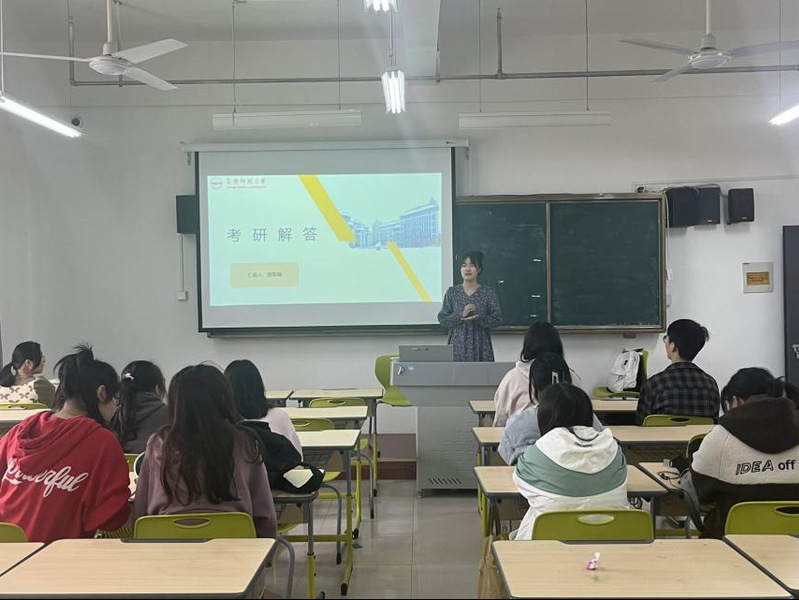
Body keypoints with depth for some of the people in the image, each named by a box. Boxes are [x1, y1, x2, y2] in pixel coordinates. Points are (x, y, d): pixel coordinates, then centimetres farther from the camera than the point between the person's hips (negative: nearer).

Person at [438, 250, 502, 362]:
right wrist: (461, 315, -15)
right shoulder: (452, 292, 4)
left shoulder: (488, 293, 1)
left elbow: (497, 319, -2)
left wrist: (478, 318, -18)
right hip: (457, 346, 1)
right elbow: (442, 319, 1)